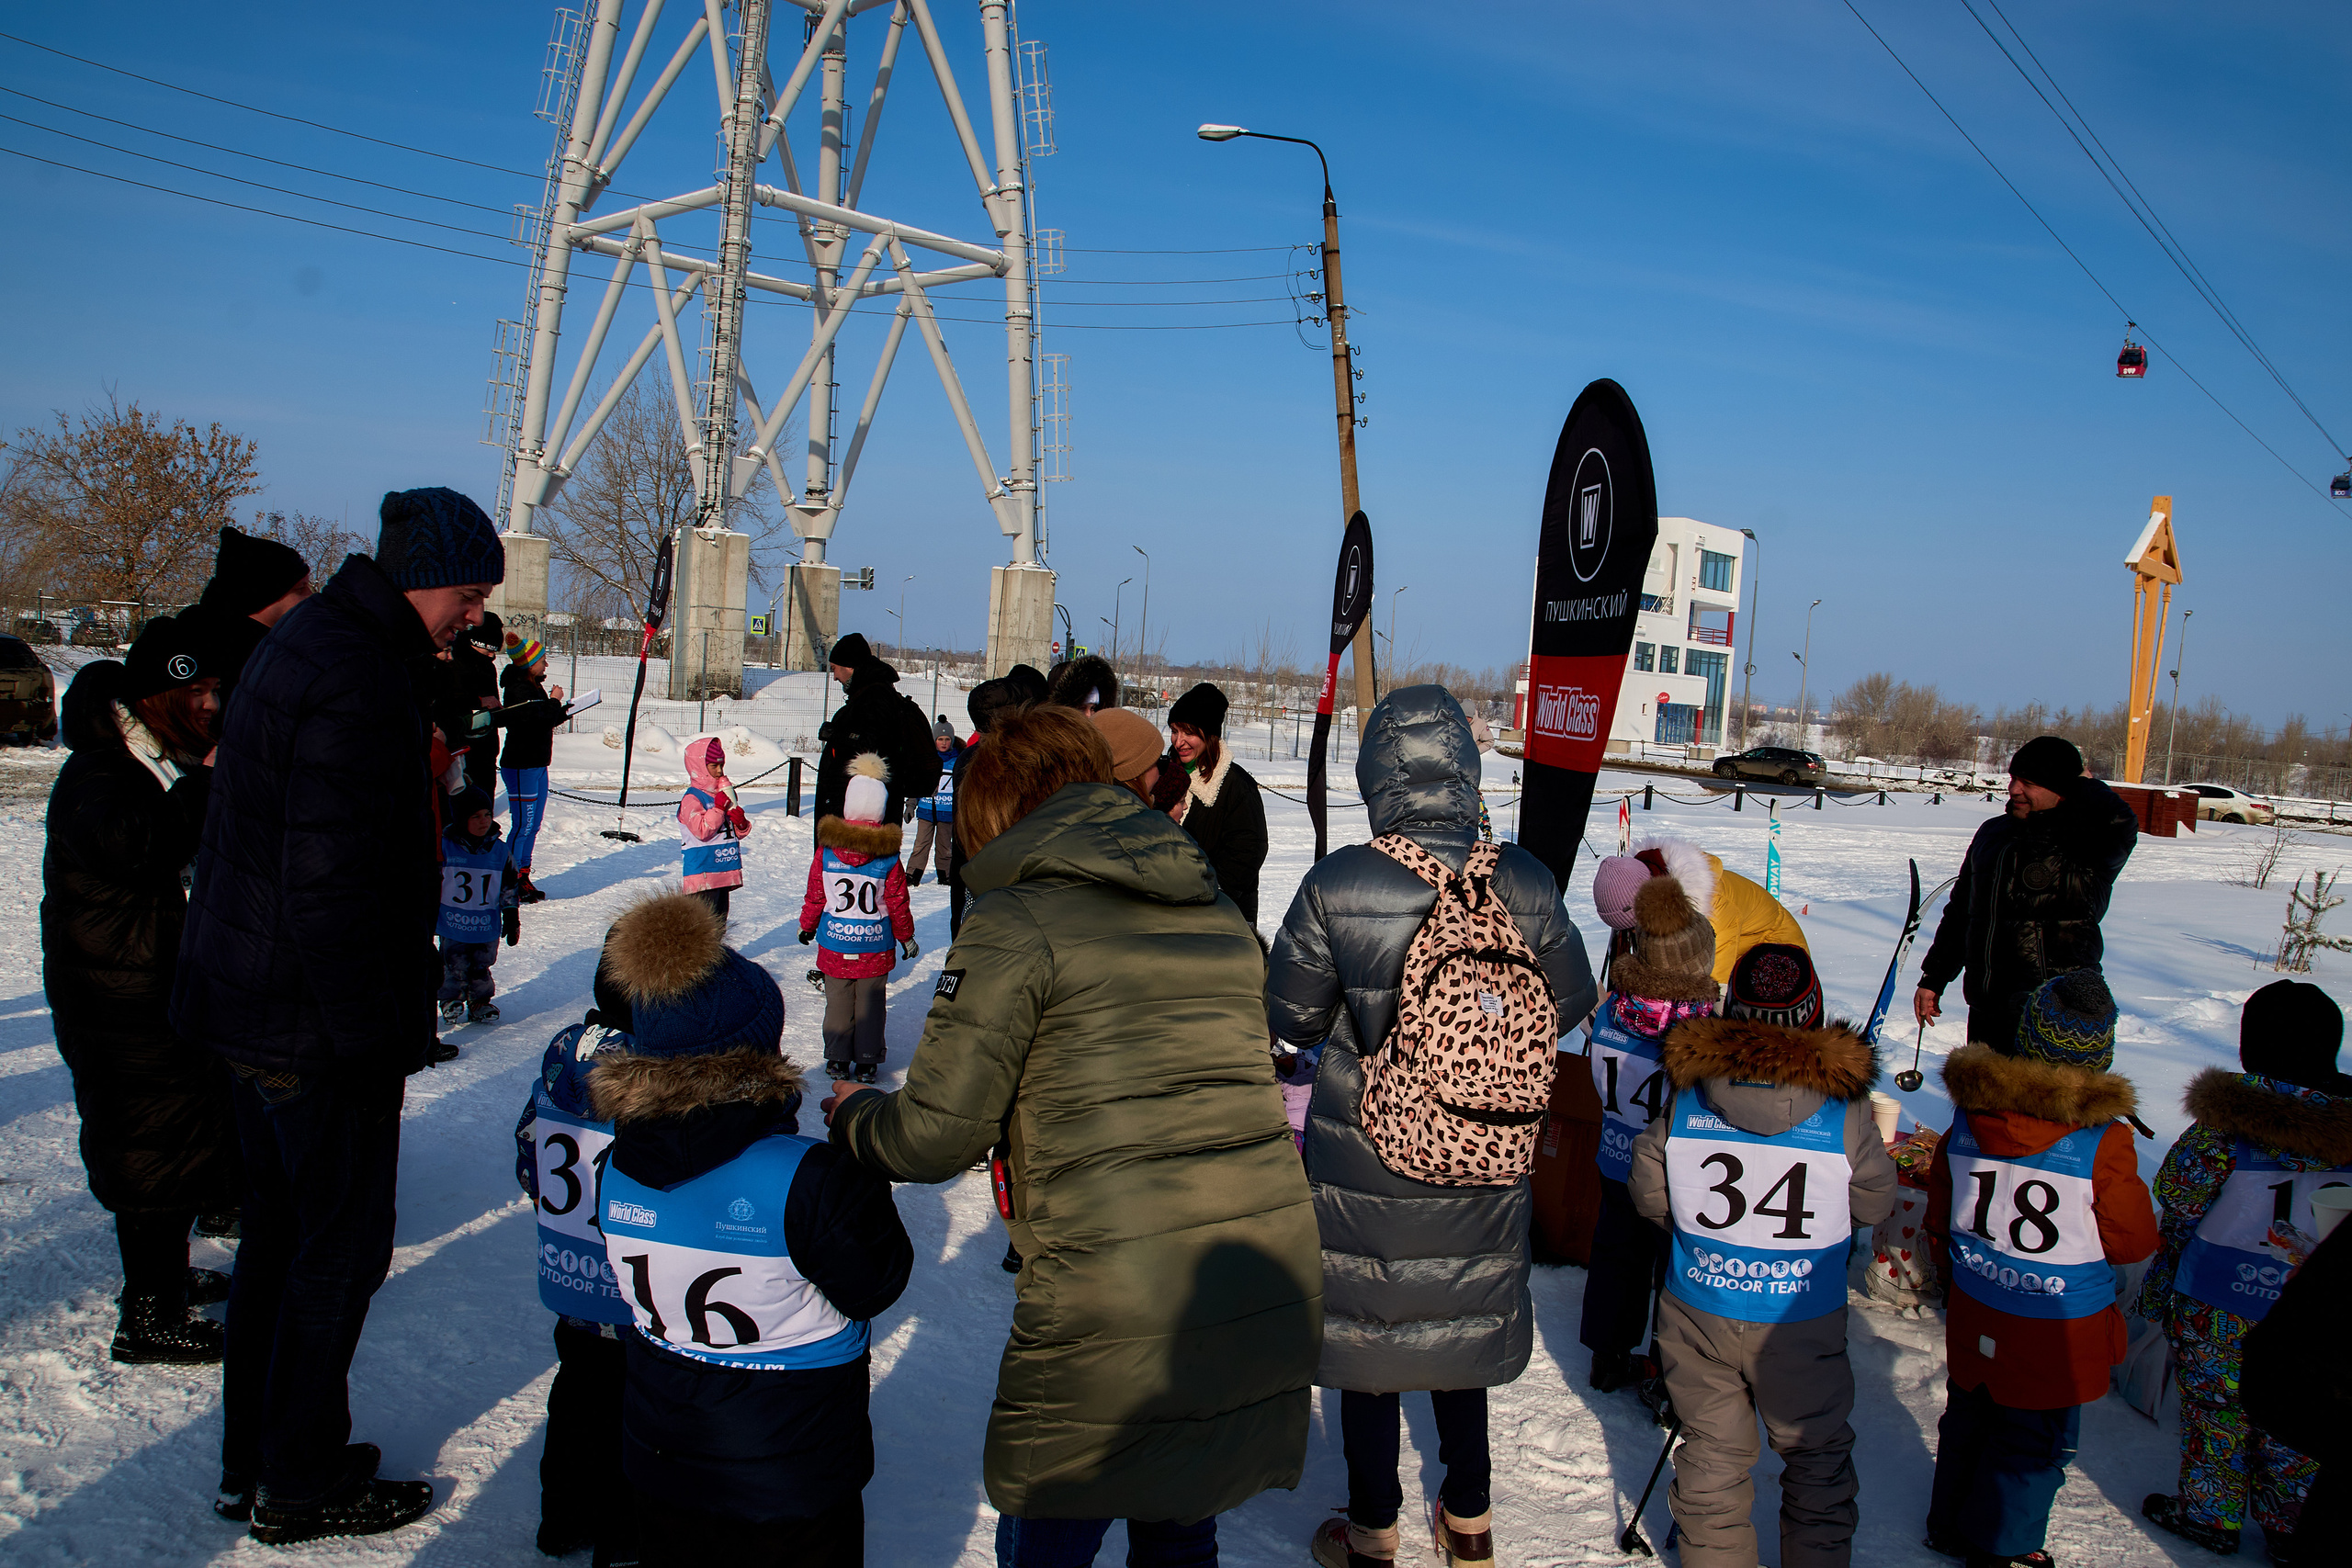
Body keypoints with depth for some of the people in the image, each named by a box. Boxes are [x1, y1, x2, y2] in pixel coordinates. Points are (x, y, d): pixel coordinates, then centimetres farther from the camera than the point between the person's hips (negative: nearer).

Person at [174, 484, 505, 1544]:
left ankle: (254, 1463, 34)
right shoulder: (355, 683, -22)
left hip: (253, 1006, 11)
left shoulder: (309, 642, 12)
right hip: (316, 1022, -11)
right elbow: (331, 886, -26)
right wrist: (376, 1035, -20)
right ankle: (302, 1489, 19)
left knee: (279, 1230, 20)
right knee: (341, 1247, 4)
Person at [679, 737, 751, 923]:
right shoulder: (691, 799, -10)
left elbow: (740, 833, 19)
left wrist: (741, 822, -3)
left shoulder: (725, 794, 16)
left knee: (721, 914, 15)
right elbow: (702, 830, -23)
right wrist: (718, 808, -23)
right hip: (703, 872, -8)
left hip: (724, 871, 8)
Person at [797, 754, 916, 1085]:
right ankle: (867, 1062, 13)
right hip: (874, 946, -1)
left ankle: (837, 1060, 17)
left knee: (838, 1001, 12)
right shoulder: (889, 858, -10)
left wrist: (807, 927, 19)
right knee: (871, 1004, 9)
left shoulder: (826, 851, -6)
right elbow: (898, 903, -3)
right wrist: (906, 936, 11)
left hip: (834, 943, 1)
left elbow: (814, 896, 3)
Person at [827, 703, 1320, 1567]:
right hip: (1272, 1296, 7)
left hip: (1114, 1324, -6)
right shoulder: (1216, 910, 13)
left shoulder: (1016, 921, -8)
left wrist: (851, 1111, 14)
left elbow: (936, 1135, -8)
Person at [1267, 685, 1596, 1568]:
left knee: (1366, 1334, 16)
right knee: (1461, 1329, 22)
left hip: (1361, 1167, -3)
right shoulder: (1526, 883, -13)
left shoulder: (1334, 886, -20)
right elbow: (1570, 1003, 1)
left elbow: (1291, 1017, -9)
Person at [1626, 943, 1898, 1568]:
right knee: (1816, 1457, 21)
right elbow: (1875, 1203, -3)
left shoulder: (1686, 1098, -12)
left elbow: (1647, 1194, -1)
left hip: (1698, 1311, 2)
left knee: (1712, 1454, 18)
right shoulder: (1844, 1108, -16)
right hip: (1802, 1323, -1)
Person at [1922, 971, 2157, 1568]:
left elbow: (1939, 1215, 3)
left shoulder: (1969, 1114, -10)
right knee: (2035, 1443, 16)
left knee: (1968, 1421, 23)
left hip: (1975, 1316, 5)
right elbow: (2133, 1242, -12)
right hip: (2059, 1333, -4)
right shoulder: (2104, 1139, -24)